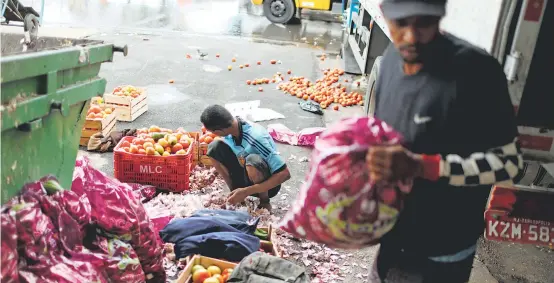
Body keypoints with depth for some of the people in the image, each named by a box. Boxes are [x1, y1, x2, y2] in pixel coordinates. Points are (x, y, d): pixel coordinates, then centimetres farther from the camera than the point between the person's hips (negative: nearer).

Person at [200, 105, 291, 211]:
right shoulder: (231, 129, -13)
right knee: (215, 147, -14)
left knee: (253, 161, -39)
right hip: (245, 173, 6)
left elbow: (285, 174, -34)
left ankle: (264, 200, -11)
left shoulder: (256, 137, -34)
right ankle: (235, 192, 1)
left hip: (267, 184, -6)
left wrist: (246, 192, -35)